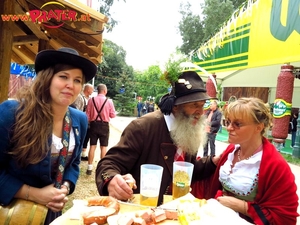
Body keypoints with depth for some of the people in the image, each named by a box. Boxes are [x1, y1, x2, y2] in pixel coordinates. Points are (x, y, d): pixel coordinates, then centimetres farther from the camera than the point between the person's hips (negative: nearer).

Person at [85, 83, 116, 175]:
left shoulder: (91, 100, -2)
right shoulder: (109, 101, -7)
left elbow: (87, 114, 1)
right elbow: (113, 115, -3)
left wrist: (89, 123, 17)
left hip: (94, 124, 2)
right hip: (104, 125, -2)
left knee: (92, 146, 8)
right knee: (103, 146, 7)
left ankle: (90, 167, 11)